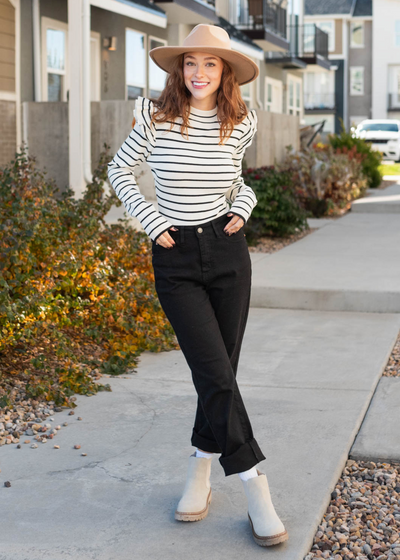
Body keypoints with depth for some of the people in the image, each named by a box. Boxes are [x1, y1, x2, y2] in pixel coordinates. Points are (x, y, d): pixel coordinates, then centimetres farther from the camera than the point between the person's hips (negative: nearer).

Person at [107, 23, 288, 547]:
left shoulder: (240, 124, 0)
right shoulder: (155, 118, -8)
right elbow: (119, 171, 6)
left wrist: (243, 204, 2)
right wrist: (151, 222, -4)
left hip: (228, 253, 3)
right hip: (175, 259, -3)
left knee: (220, 373, 6)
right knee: (215, 374, -11)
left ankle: (200, 474, 24)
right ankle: (257, 491, -5)